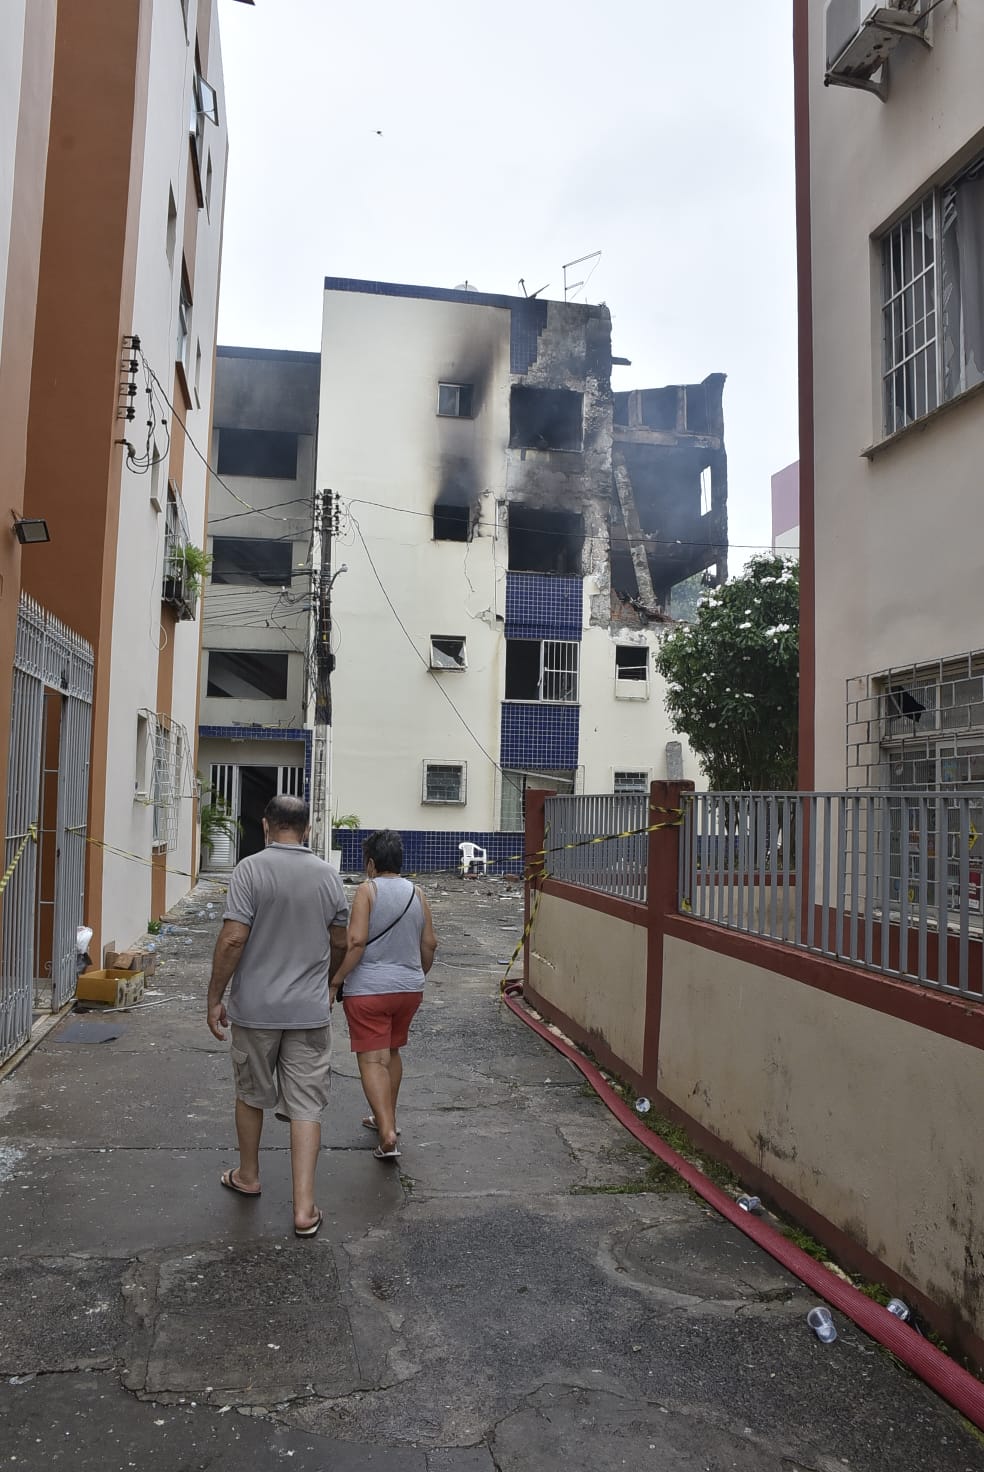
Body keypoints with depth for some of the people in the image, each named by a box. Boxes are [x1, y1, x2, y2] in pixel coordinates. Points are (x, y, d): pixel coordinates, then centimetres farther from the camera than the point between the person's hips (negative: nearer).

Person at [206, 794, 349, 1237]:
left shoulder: (251, 869, -11)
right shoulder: (328, 875, 1)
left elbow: (233, 939, -16)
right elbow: (339, 943, 10)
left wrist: (214, 997, -6)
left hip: (256, 1007, -2)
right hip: (310, 1010, 2)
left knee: (251, 1094, 19)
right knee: (306, 1106, 6)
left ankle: (248, 1175, 37)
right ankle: (304, 1205, 4)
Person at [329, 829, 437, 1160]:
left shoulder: (368, 890, -10)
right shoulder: (416, 893, 5)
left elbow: (357, 941, -19)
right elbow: (429, 944, 8)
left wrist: (335, 982, -12)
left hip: (368, 990, -6)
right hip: (409, 988, 6)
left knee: (372, 1060, -2)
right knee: (392, 1052, 22)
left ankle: (388, 1135, -13)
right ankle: (386, 1117, 36)